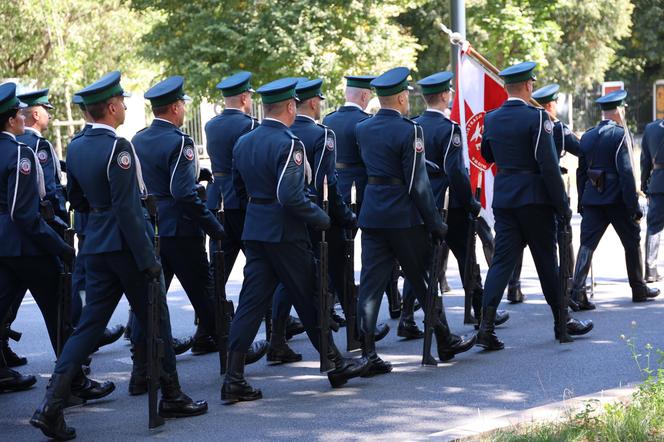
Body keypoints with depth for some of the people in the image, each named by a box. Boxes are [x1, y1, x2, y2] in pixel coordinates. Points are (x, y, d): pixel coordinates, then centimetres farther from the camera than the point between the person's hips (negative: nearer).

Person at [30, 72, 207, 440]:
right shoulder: (117, 147, -18)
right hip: (126, 244, -7)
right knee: (155, 319, 9)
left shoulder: (75, 147, 6)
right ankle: (171, 397, 21)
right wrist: (148, 261, -17)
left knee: (90, 324, 7)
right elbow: (127, 209, -21)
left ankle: (52, 404, -4)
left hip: (96, 245, 7)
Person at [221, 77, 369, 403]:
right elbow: (291, 196, -25)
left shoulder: (243, 142, 7)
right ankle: (336, 365, 21)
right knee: (309, 300, 7)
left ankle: (234, 378, -1)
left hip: (254, 232, 7)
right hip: (286, 235, -7)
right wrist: (321, 218, -12)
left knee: (251, 303, 5)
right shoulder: (288, 144, -17)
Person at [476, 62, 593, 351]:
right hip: (534, 198, -5)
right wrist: (562, 205, -10)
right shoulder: (536, 117, -13)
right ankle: (562, 321, 20)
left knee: (502, 260, 3)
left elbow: (487, 156, 21)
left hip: (503, 198, 5)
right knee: (547, 261, 7)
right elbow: (549, 166, -15)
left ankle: (486, 326, -9)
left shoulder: (491, 119, 5)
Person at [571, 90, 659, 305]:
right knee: (632, 243, 12)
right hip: (617, 199, -5)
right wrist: (634, 205, -13)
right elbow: (626, 172, -15)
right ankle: (639, 289, 22)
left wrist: (582, 202, 18)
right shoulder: (621, 134, -10)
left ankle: (577, 290, -14)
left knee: (587, 243, 0)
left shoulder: (587, 136, 9)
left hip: (592, 199, 5)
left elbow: (581, 172, 12)